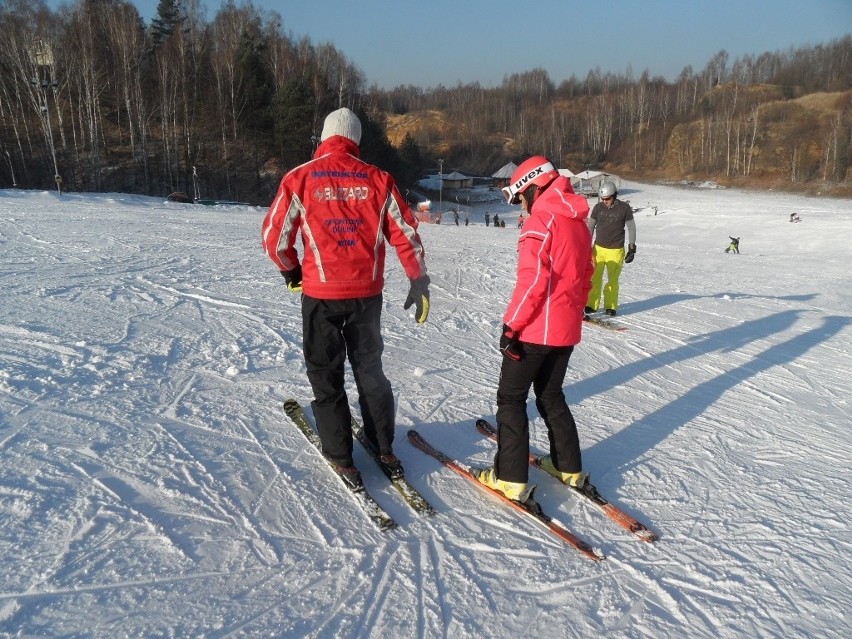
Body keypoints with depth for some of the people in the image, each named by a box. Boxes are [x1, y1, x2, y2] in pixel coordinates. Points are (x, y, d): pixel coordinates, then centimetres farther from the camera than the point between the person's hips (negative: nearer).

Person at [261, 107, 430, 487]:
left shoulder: (300, 178, -4)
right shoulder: (377, 179, 1)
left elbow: (274, 236, -2)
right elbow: (406, 234, 1)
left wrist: (291, 272, 17)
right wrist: (419, 282, 10)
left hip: (321, 293, -2)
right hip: (367, 292, 3)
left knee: (325, 375, 12)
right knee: (369, 367, 19)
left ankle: (341, 458, 16)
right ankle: (384, 449, 26)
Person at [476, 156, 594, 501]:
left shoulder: (541, 219, -14)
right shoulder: (579, 222, 13)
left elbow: (533, 279, -21)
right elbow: (585, 278, 17)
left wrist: (511, 325, -17)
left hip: (535, 329, -8)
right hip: (566, 329, 8)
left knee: (511, 398, 3)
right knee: (551, 395, 21)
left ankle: (510, 478, 5)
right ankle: (569, 467, 26)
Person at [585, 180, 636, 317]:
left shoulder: (624, 208, -3)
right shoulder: (598, 207, 2)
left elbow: (631, 228, 4)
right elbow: (590, 227, 12)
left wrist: (632, 248, 2)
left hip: (616, 250, -2)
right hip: (598, 248, 2)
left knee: (613, 280, -1)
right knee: (595, 278, -1)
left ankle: (610, 306, 12)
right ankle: (591, 304, 9)